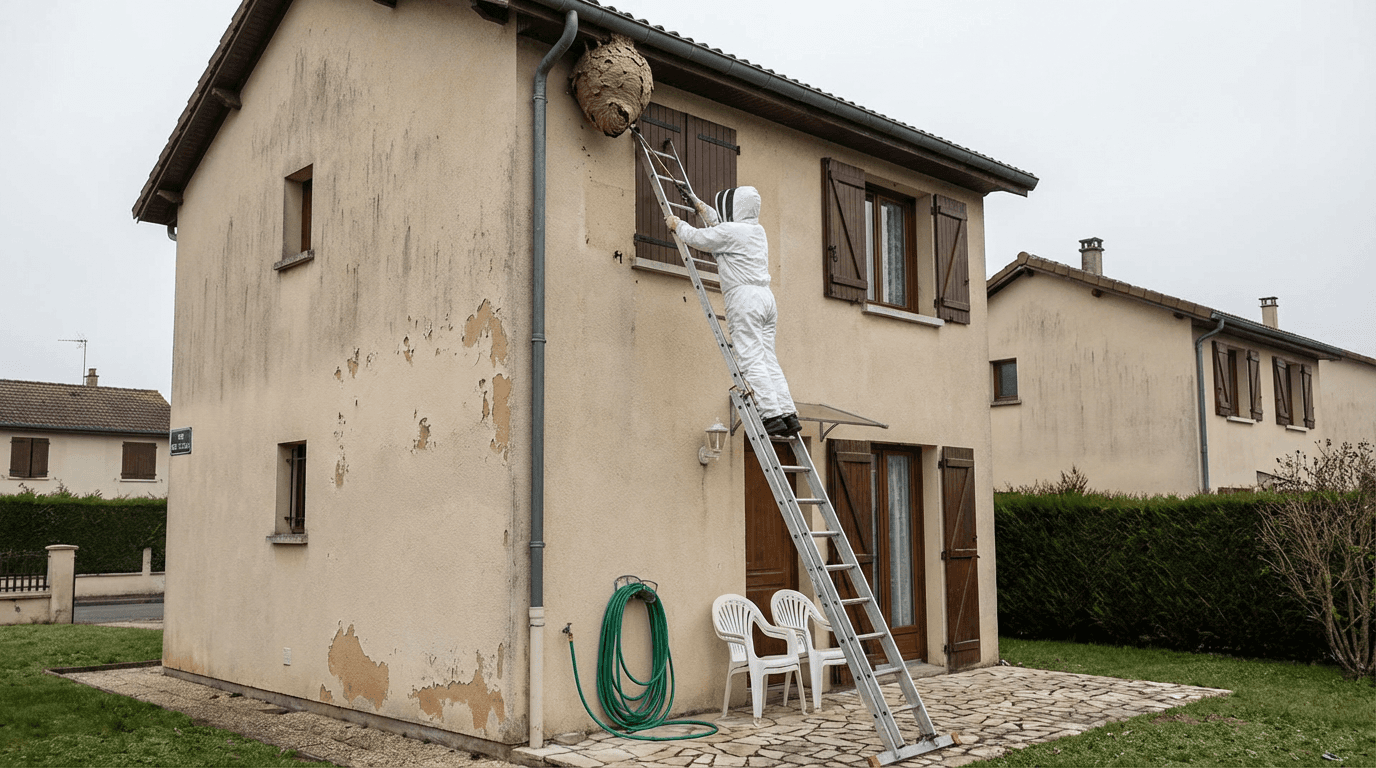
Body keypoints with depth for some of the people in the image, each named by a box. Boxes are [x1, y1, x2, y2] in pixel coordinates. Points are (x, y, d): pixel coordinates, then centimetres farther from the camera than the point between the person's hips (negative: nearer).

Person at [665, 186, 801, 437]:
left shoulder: (729, 232, -6)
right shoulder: (757, 230, 21)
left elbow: (697, 238, 4)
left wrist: (676, 224, 24)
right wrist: (698, 204, 47)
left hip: (744, 297, -8)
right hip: (765, 296, 8)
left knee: (752, 360, -9)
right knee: (768, 359, 7)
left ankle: (772, 415, -15)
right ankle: (789, 414, 1)